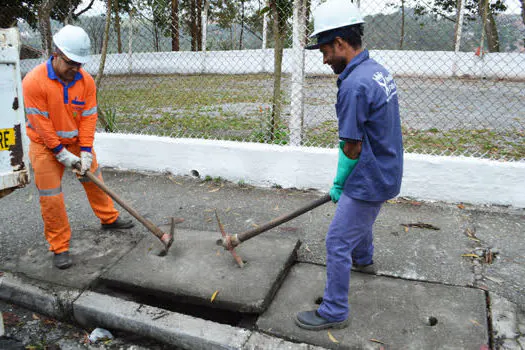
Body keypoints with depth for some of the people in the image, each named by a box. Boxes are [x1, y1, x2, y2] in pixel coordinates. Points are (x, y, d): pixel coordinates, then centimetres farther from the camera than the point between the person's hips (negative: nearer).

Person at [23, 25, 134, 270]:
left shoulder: (86, 80, -10)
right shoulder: (34, 82, -22)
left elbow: (88, 118, -8)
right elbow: (41, 124, -20)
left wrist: (86, 151, -13)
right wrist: (61, 153, -19)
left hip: (76, 141, 4)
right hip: (45, 146, -4)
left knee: (94, 180, 15)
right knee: (51, 197, -1)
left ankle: (109, 218, 38)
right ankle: (59, 247, 12)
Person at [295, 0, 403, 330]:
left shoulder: (354, 85, -27)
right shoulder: (379, 69, 4)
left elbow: (352, 148, -21)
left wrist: (338, 185, -4)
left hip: (369, 180, -10)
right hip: (386, 173, 10)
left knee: (338, 242, 1)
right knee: (360, 219, 32)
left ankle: (334, 312, 15)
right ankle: (363, 260, 59)